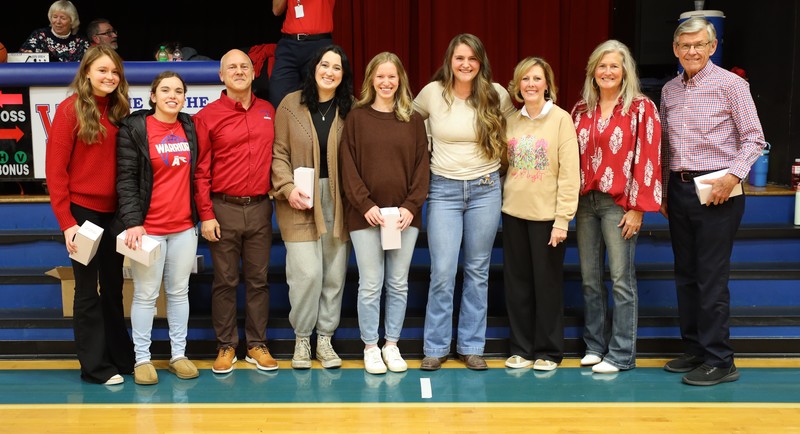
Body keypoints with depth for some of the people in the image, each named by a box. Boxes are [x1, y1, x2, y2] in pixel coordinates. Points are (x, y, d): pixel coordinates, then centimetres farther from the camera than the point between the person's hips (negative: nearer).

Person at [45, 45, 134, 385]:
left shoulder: (118, 111, 7)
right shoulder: (70, 109, -7)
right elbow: (55, 169, -10)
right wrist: (66, 221, -13)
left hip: (113, 212, 5)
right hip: (83, 211, -5)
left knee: (113, 287, 14)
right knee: (87, 291, 5)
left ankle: (121, 357, 26)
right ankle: (95, 366, 16)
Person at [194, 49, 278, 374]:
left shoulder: (269, 112, 9)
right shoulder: (208, 116, -1)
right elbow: (200, 170, -2)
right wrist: (206, 215, -6)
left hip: (260, 208, 3)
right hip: (224, 209, -2)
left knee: (258, 280, 8)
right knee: (225, 282, 5)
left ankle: (257, 345, 18)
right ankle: (226, 346, 16)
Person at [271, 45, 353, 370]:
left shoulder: (350, 109, 4)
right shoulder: (291, 104, 1)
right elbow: (279, 153, 1)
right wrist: (288, 188, -12)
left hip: (337, 199, 2)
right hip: (301, 200, -2)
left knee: (335, 273, 6)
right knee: (307, 273, -8)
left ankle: (325, 339, 21)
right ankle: (301, 339, 13)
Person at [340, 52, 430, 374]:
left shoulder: (413, 120, 7)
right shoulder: (357, 118, 3)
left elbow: (422, 166, 4)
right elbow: (348, 166, -2)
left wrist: (411, 206, -8)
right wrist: (365, 204, -12)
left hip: (405, 215, 2)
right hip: (366, 215, -2)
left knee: (398, 284, 8)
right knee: (370, 285, 2)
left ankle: (392, 345, 21)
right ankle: (370, 347, 15)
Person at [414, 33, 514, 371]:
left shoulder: (496, 95, -2)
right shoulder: (432, 93, -3)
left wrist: (502, 164, 6)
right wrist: (426, 157, 10)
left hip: (485, 190, 1)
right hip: (444, 190, -1)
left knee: (478, 271, 9)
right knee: (442, 273, -4)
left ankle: (471, 346, 21)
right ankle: (435, 347, 12)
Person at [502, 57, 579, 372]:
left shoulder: (561, 119, -6)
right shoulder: (511, 122, 8)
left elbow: (569, 174, -10)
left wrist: (562, 219, -15)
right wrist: (504, 201, 1)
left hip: (546, 215, -4)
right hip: (514, 214, 4)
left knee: (547, 284, 3)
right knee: (517, 283, 9)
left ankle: (548, 352, 17)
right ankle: (521, 348, 22)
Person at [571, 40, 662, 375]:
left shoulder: (641, 108, -4)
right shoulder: (581, 110, 11)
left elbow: (648, 159, -8)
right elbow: (573, 157, 13)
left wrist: (637, 208, -12)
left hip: (619, 203, -5)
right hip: (585, 200, 5)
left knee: (621, 279, -2)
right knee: (590, 278, 10)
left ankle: (621, 354, 6)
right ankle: (594, 345, 21)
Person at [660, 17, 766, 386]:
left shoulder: (730, 84, -5)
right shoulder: (669, 90, 12)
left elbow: (754, 139, -6)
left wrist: (733, 175, -19)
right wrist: (663, 191, 15)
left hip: (717, 191, -6)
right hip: (679, 188, 6)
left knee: (712, 279, -6)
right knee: (685, 275, 11)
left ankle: (719, 361, 3)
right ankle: (694, 349, 22)